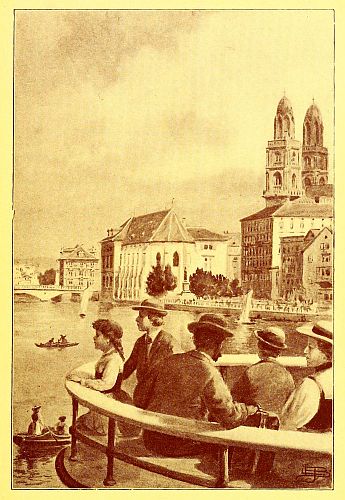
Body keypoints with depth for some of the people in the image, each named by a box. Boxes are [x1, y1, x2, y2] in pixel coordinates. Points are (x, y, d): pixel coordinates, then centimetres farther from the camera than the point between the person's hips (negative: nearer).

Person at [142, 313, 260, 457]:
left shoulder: (169, 361, 1)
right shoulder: (210, 374, -18)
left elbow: (150, 398, 11)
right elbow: (230, 418, -16)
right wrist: (251, 408, 2)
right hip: (181, 446, -6)